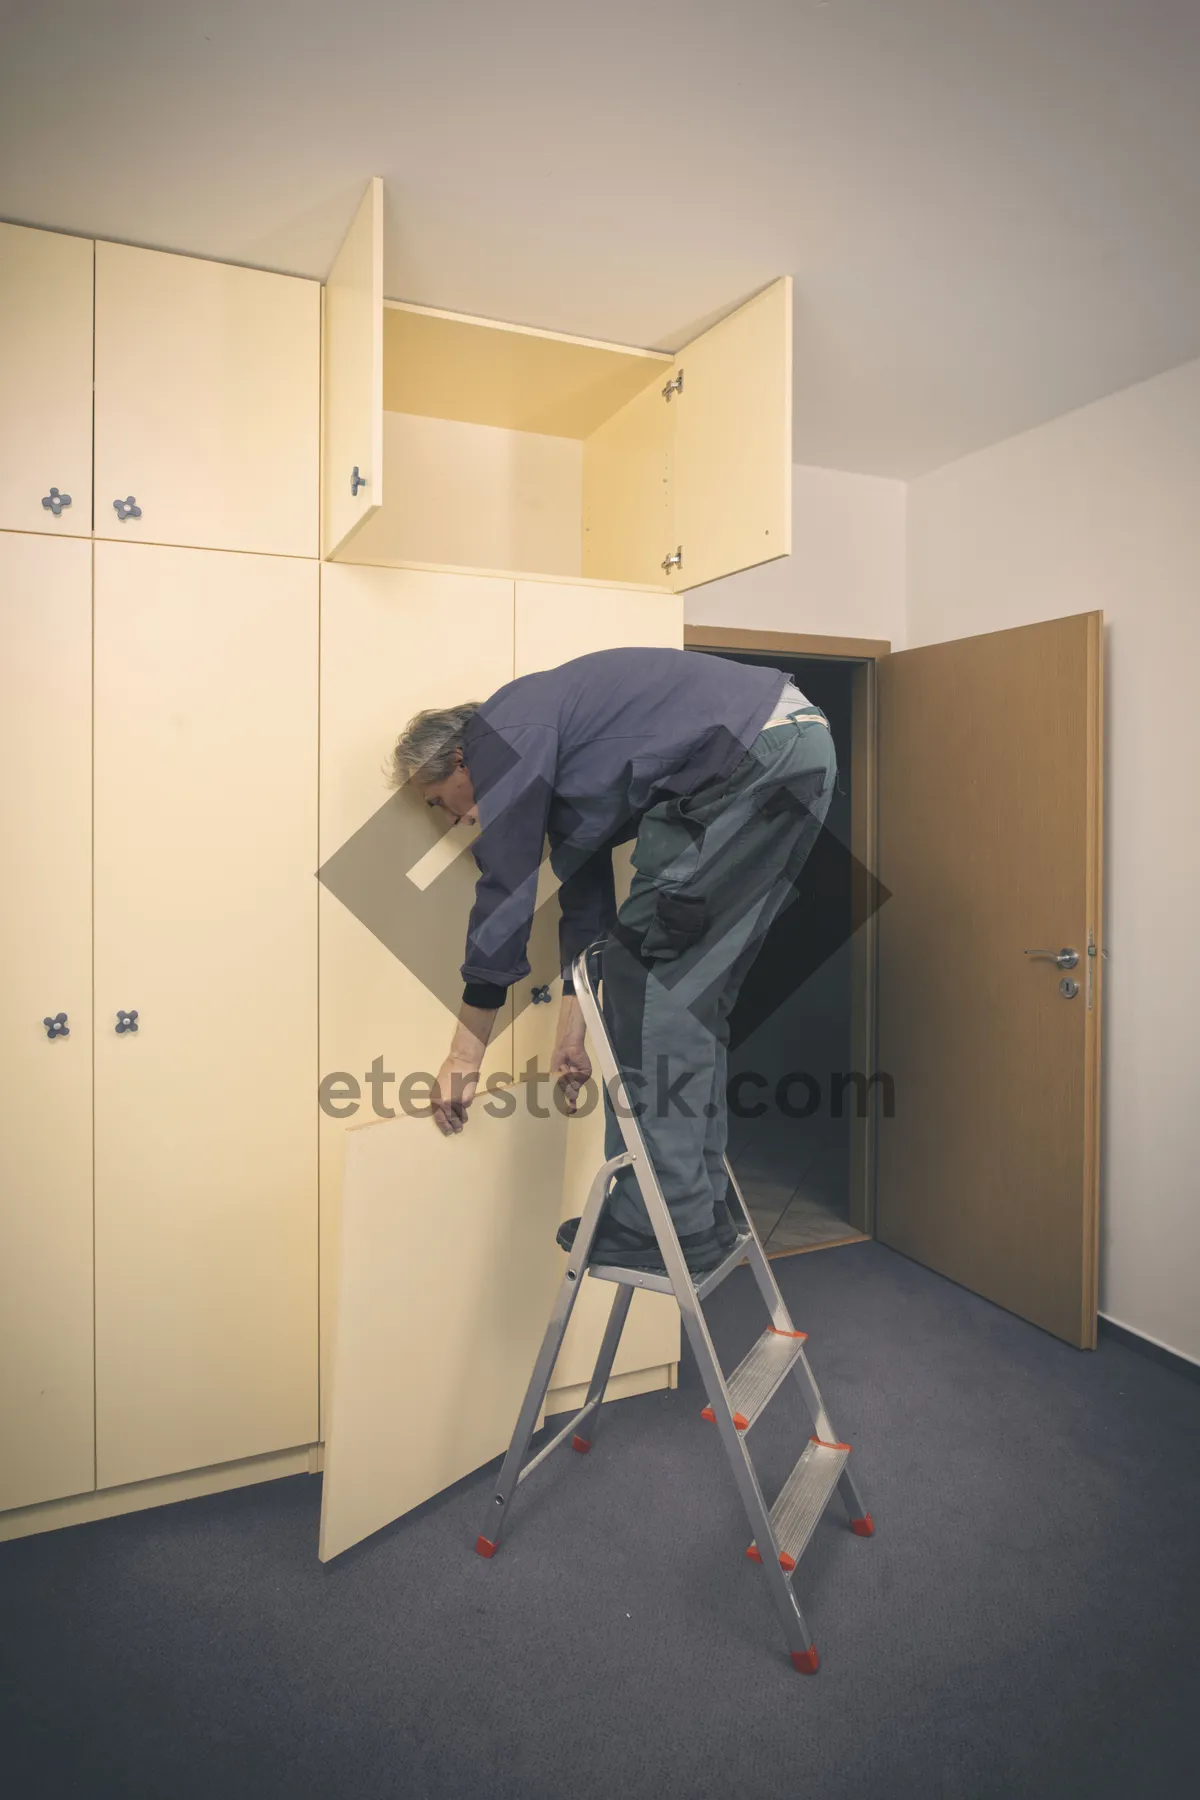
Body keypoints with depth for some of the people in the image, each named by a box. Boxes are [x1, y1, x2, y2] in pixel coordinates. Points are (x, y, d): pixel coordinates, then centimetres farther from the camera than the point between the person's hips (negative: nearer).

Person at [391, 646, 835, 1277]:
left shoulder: (508, 734, -3)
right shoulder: (548, 753, 25)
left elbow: (505, 895, -4)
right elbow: (585, 890, 28)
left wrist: (465, 1053, 5)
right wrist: (572, 1029, 31)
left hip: (751, 753, -10)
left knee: (645, 968, -4)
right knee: (688, 989, 12)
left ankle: (663, 1224, 2)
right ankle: (700, 1209, 19)